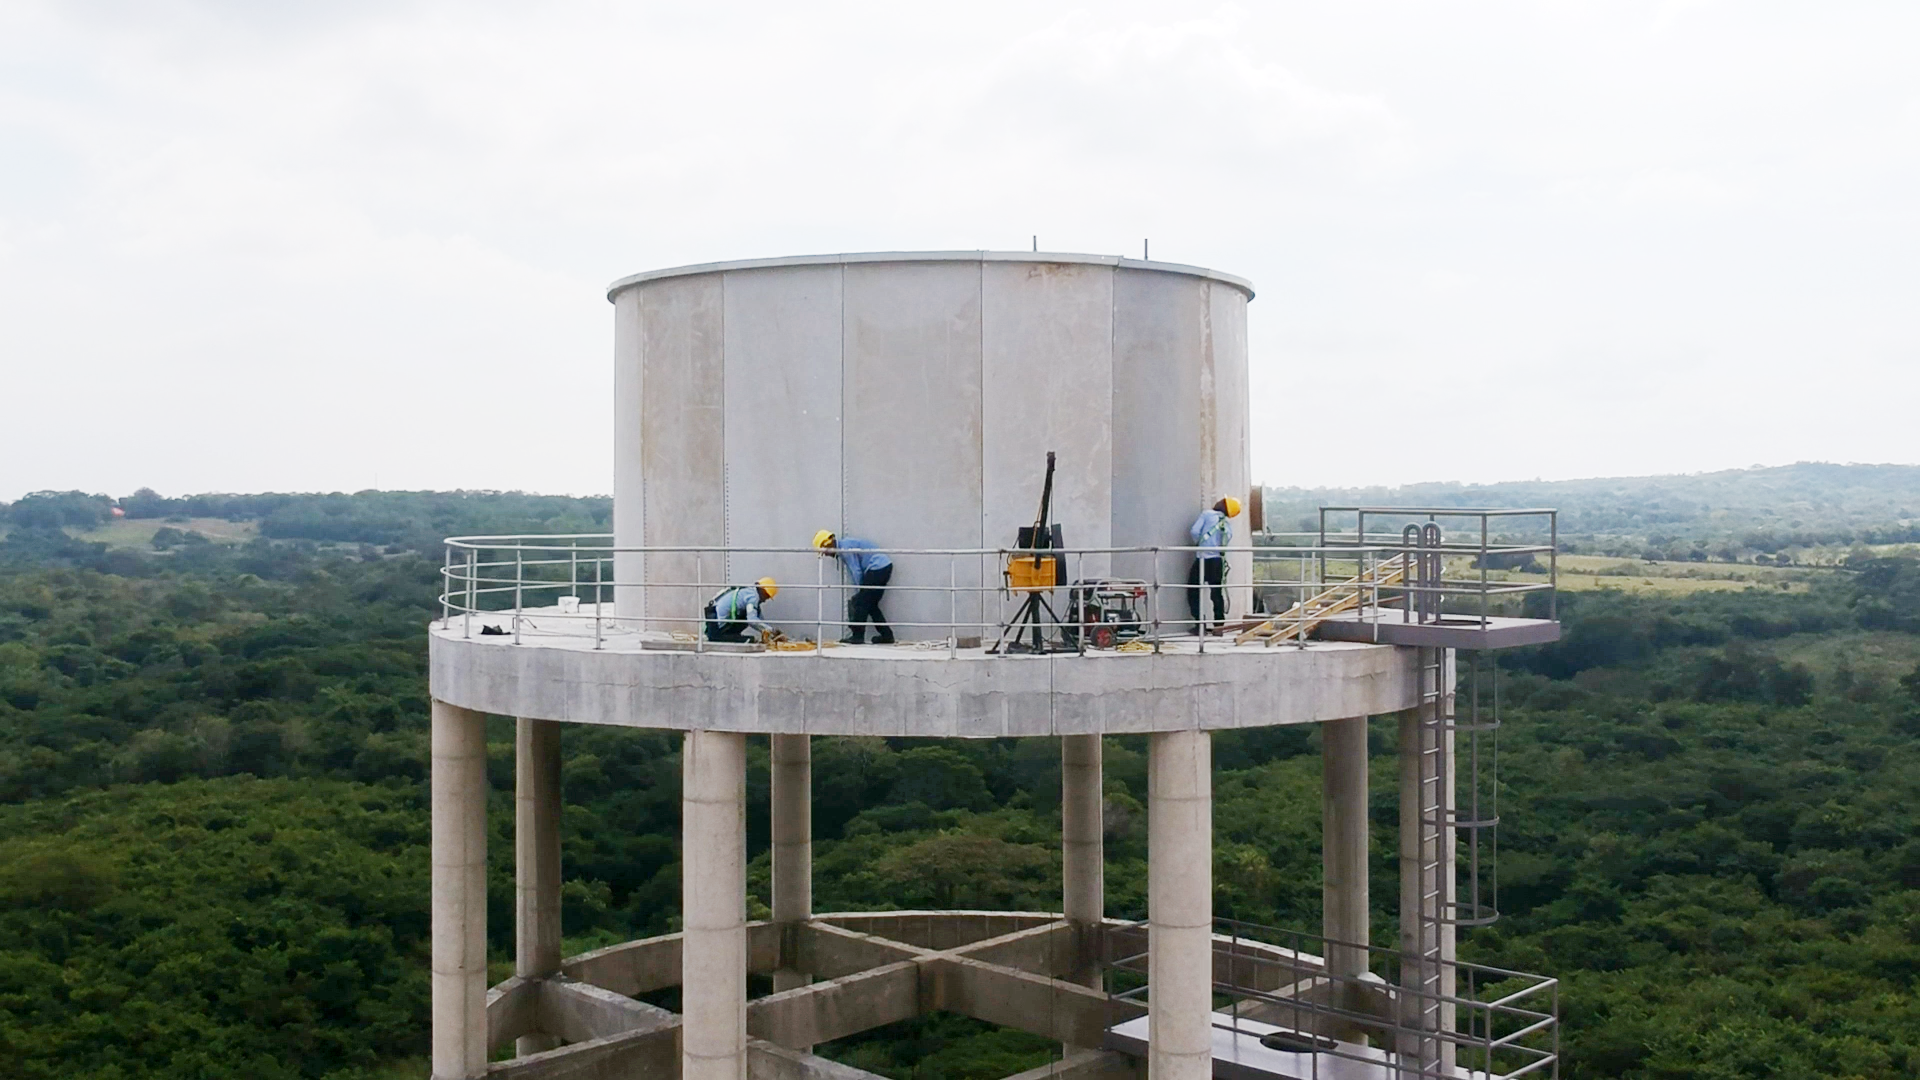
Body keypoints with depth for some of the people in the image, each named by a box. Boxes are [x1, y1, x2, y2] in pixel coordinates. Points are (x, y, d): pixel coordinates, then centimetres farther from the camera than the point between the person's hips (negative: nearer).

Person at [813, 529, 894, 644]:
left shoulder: (845, 547, -12)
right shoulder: (844, 544, 18)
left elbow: (856, 572, -13)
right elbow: (853, 572, 18)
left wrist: (858, 592, -1)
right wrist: (858, 593, 13)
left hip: (877, 568, -10)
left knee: (861, 603, -4)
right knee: (871, 605, 14)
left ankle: (857, 637, 0)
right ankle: (886, 635, 15)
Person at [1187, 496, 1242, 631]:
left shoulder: (1207, 514, -3)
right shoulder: (1229, 526, 12)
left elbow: (1194, 531, -10)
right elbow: (1225, 542, 6)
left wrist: (1199, 544, 8)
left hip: (1203, 559, -5)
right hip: (1218, 561, 5)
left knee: (1193, 591, 5)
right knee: (1217, 593, 14)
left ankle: (1199, 624, -1)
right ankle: (1219, 625, 14)